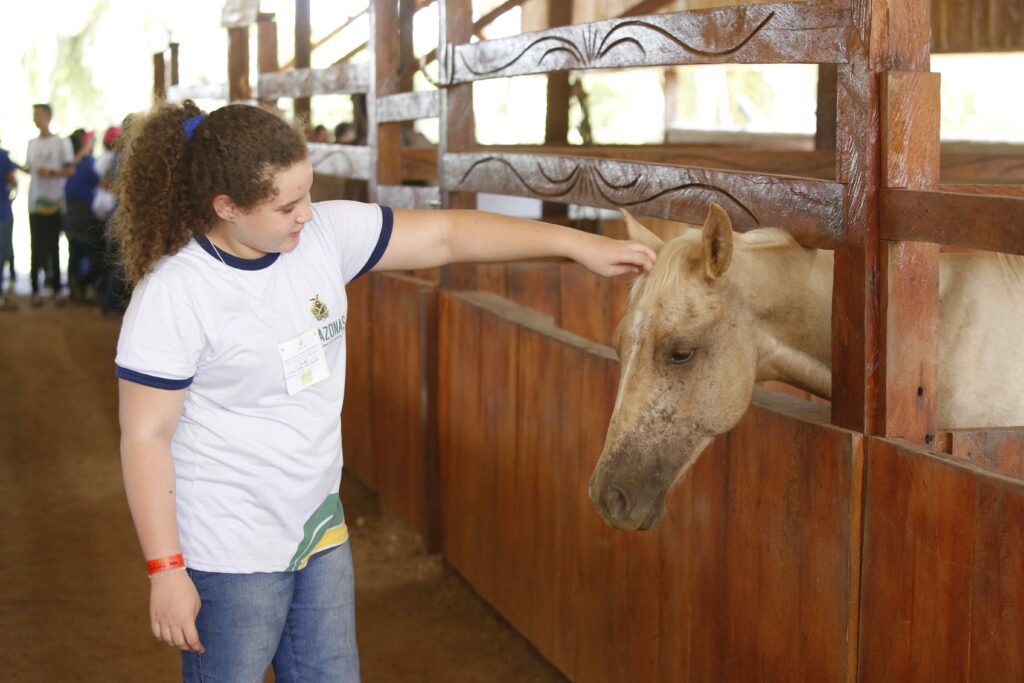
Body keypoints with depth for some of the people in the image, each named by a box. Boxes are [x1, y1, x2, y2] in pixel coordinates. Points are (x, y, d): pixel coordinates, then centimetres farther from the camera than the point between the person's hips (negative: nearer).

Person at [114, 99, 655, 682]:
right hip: (231, 553, -6)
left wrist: (578, 243, -4)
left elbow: (446, 235, -1)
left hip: (320, 527, 6)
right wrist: (166, 571, -18)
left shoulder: (324, 235, -4)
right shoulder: (174, 293, -20)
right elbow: (146, 438, -18)